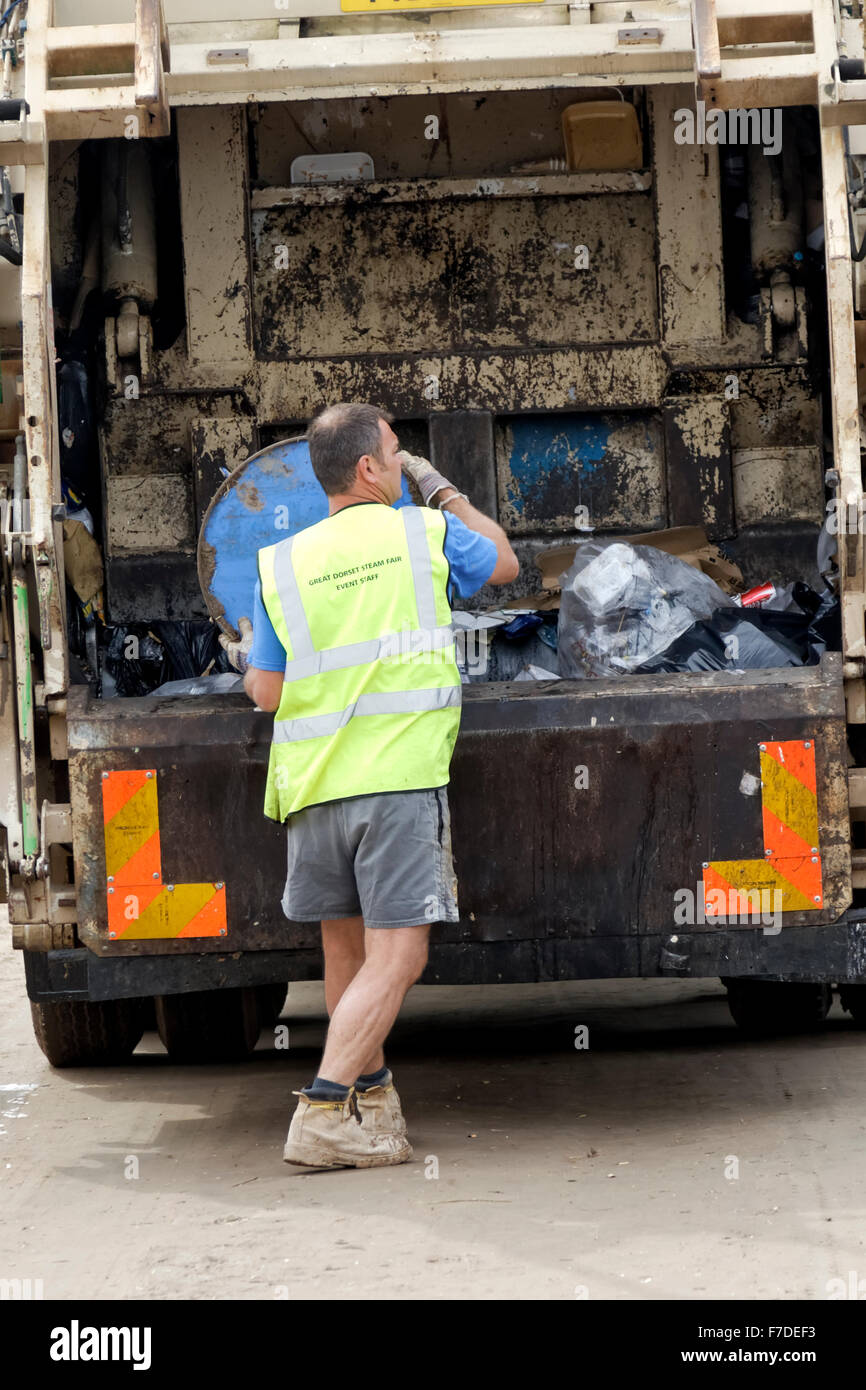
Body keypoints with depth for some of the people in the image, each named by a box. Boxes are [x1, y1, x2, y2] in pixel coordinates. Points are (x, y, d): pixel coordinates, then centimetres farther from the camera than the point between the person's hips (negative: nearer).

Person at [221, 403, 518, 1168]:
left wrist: (249, 658, 29)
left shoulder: (282, 565, 7)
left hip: (312, 784, 4)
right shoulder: (426, 534, 4)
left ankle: (373, 1101, 29)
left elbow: (266, 693, 8)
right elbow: (504, 562, 25)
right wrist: (444, 490, 34)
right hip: (400, 776, -4)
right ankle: (324, 1113, -15)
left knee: (347, 950, 16)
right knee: (396, 958, -5)